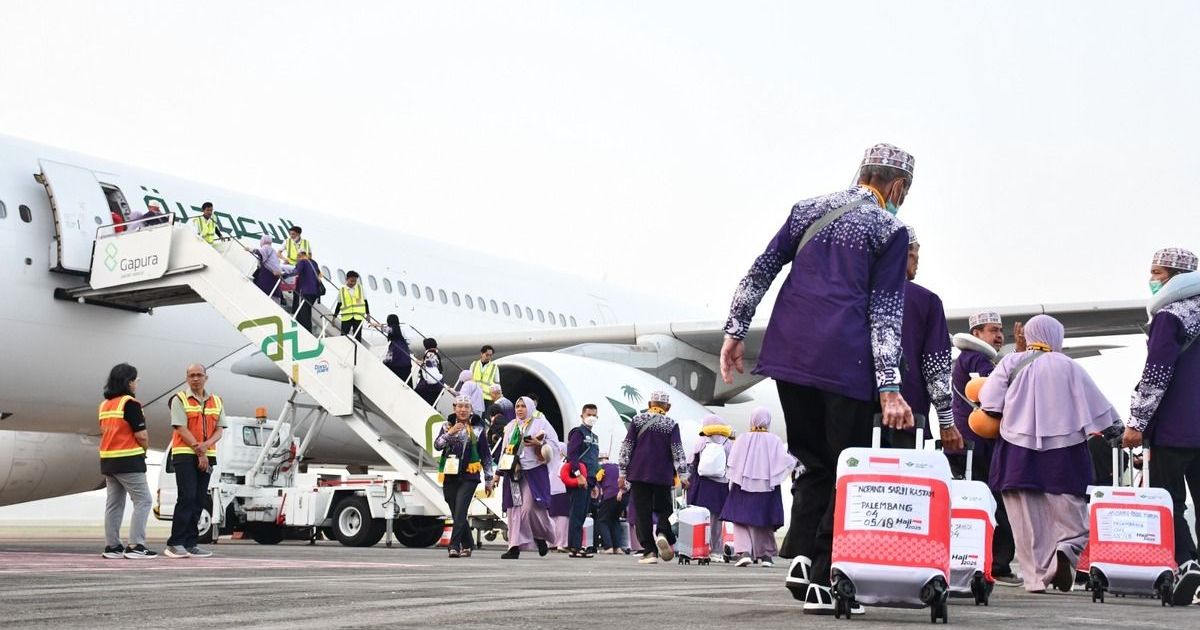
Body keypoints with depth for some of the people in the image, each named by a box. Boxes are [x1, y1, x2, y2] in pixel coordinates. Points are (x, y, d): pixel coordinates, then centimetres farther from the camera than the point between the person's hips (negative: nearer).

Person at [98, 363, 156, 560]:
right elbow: (141, 435, -18)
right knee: (143, 501, -4)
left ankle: (112, 546, 13)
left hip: (108, 460, 9)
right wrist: (145, 446, 4)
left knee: (114, 503, 12)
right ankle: (135, 546, -10)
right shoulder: (130, 403, -14)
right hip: (128, 460, -9)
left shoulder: (105, 404, 14)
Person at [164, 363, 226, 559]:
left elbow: (219, 430, 9)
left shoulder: (216, 402, 14)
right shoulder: (180, 400, -1)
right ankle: (175, 544, -9)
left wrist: (206, 445, -11)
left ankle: (190, 544, 8)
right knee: (187, 498, -13)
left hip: (207, 456, 5)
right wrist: (199, 451, -13)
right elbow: (182, 429, -8)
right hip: (185, 455, -5)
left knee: (199, 500, 5)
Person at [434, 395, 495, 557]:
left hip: (469, 477, -3)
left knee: (460, 512, -16)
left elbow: (486, 456, 7)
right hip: (449, 476, 3)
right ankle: (467, 545, 21)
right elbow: (437, 445, -2)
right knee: (456, 514, 7)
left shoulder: (478, 428, 4)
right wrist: (450, 433, -17)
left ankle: (455, 546, -19)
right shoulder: (447, 425, 10)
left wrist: (488, 480, 6)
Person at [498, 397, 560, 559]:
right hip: (513, 473, 5)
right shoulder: (511, 426, 19)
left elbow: (554, 442, 1)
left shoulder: (540, 423, 5)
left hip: (534, 471, -5)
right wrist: (499, 472, 14)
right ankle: (515, 547, -3)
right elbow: (505, 449, 21)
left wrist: (539, 444, -16)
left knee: (530, 507, -12)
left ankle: (541, 538, 14)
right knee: (514, 509, -2)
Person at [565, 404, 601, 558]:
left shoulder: (594, 437, 23)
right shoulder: (578, 432, -3)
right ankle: (574, 547, -11)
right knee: (577, 514, -10)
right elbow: (571, 454, -15)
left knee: (583, 515, 8)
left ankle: (579, 546, 11)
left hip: (588, 481, 8)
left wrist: (594, 484, 23)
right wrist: (578, 474, -22)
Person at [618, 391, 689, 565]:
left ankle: (649, 551, -4)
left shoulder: (637, 420, 3)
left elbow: (626, 447, 3)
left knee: (643, 513, 2)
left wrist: (623, 472, 8)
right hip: (663, 476, 0)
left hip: (639, 474, 0)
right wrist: (682, 475, -2)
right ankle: (663, 534, -17)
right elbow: (678, 451, -4)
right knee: (663, 509, 12)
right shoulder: (671, 424, 0)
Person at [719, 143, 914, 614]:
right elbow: (885, 310, -4)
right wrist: (888, 387, -6)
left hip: (789, 354, 5)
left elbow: (760, 271, 11)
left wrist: (735, 331, 14)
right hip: (846, 362, -5)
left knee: (812, 463, 17)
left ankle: (800, 554, -1)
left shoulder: (808, 210, 17)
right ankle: (823, 581, -2)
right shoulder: (890, 229, 3)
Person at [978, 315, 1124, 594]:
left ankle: (1036, 577, -2)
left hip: (1019, 450, 0)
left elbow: (989, 403, -4)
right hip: (1064, 453, 0)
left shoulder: (1011, 363, 2)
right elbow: (1098, 406, 4)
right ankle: (1067, 550, -20)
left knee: (1026, 518, 3)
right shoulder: (1069, 367, 3)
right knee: (1070, 513, 8)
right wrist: (1117, 432, 19)